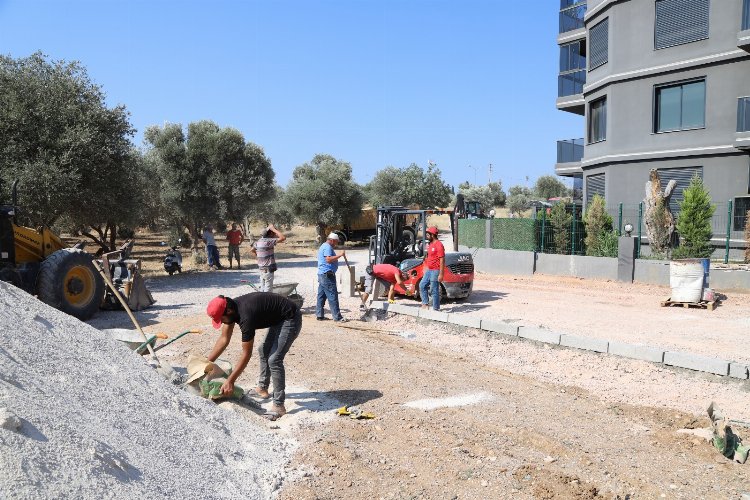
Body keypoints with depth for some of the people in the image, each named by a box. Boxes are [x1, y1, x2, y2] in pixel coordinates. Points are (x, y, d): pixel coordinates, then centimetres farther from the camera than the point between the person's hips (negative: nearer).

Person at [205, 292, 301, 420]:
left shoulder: (246, 316, -31)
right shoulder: (231, 307, -5)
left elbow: (246, 354, -23)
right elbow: (224, 339, 6)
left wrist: (230, 381, -18)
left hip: (290, 320, -10)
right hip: (278, 319, 10)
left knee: (274, 359, -16)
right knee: (263, 350, 21)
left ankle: (279, 405, -8)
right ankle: (262, 389, 37)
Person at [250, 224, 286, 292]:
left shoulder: (258, 242, 8)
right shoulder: (268, 241, -18)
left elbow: (251, 250, 24)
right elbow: (283, 238, -25)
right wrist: (273, 229, -16)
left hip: (262, 269, 9)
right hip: (268, 270, -9)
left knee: (262, 289, 15)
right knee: (268, 291, -3)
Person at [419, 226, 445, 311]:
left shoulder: (438, 245, -16)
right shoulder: (430, 244, 14)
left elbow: (442, 260, -19)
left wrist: (441, 274, -22)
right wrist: (425, 270, 22)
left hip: (435, 271, -10)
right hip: (429, 270, 10)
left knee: (434, 290, -5)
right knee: (422, 285, 10)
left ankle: (436, 308, 3)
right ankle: (425, 304, 16)